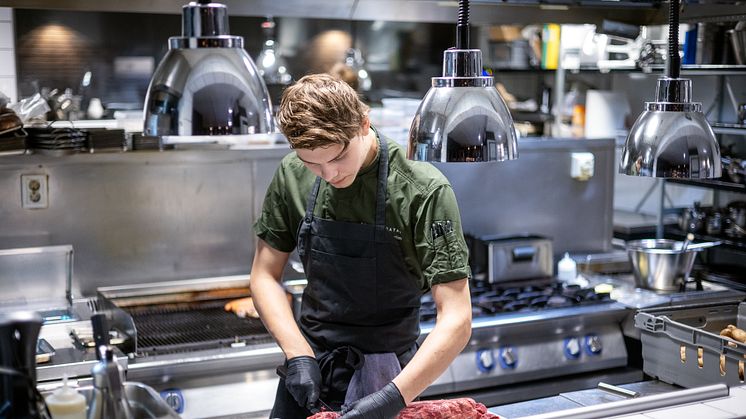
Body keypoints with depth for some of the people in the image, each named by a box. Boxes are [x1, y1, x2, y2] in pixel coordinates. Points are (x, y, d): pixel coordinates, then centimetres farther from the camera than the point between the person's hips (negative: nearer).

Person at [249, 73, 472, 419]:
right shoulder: (294, 175, -7)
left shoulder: (425, 191, -20)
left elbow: (456, 320, -21)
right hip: (307, 364, 4)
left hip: (384, 374, -3)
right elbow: (265, 276, 2)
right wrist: (298, 354, -11)